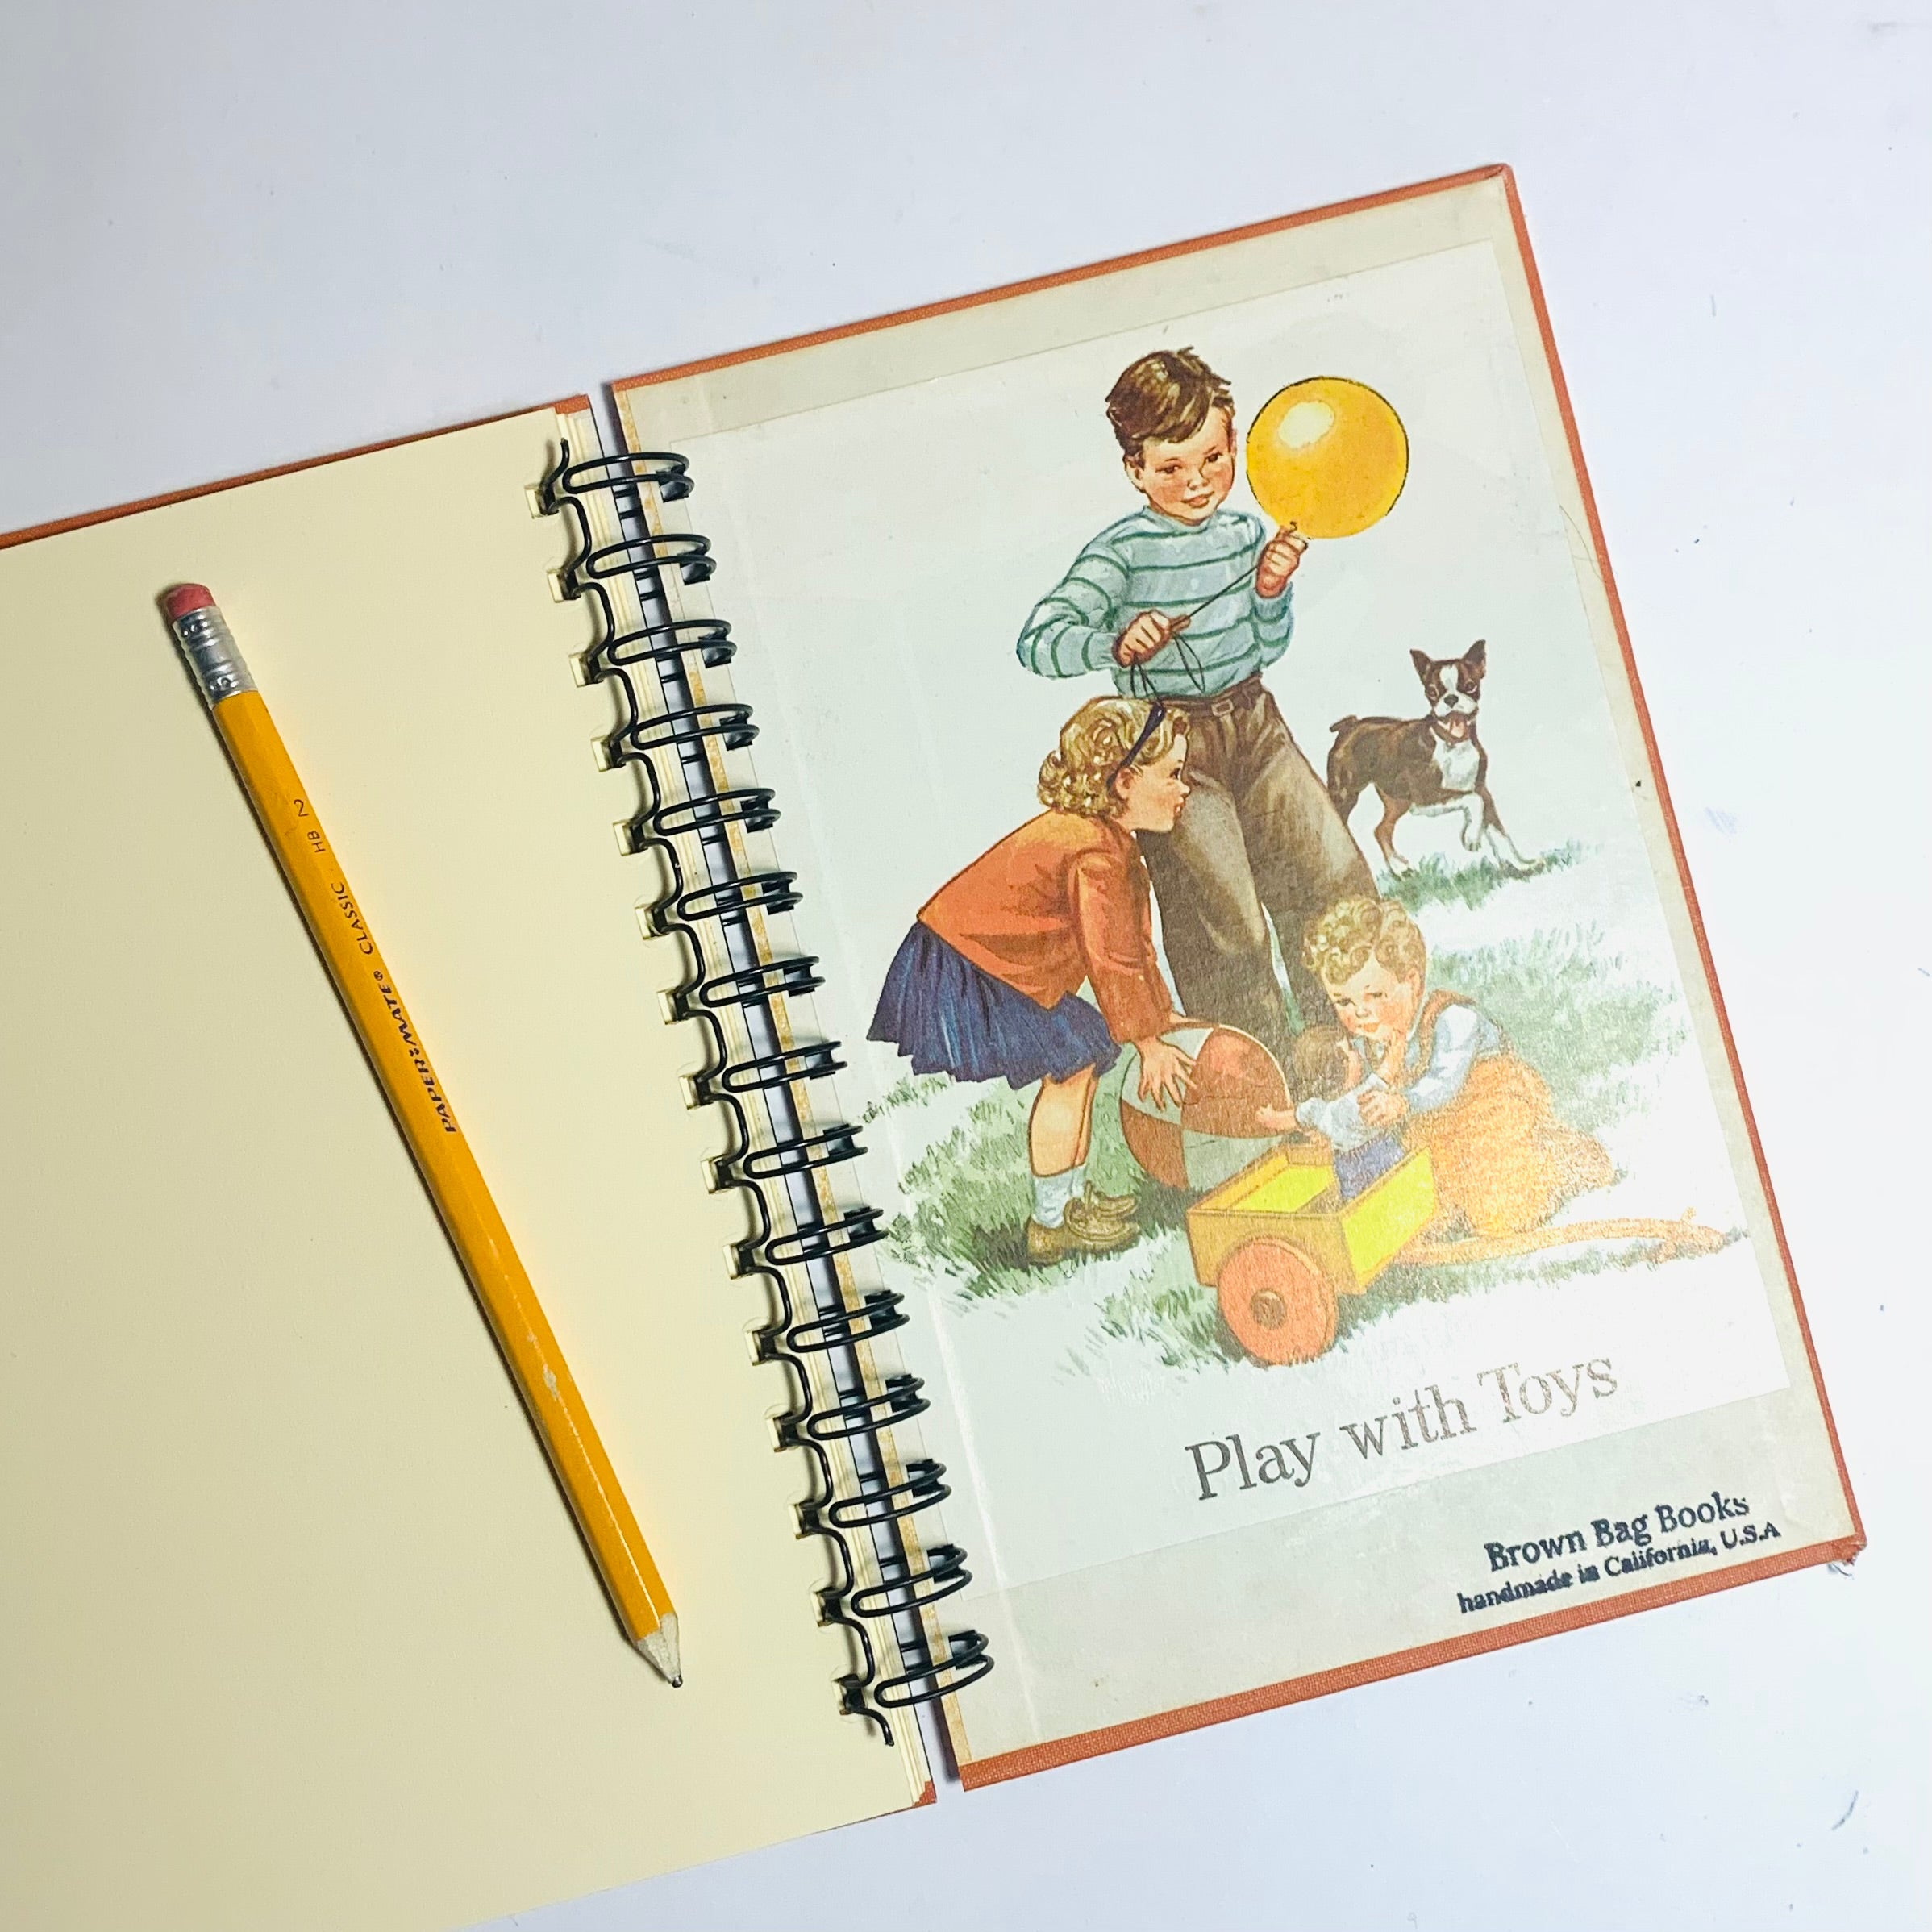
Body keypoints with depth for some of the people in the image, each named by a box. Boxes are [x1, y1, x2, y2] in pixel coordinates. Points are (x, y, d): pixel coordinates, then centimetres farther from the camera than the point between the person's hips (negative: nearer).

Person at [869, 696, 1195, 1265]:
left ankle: (1073, 1198, 30)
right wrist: (1149, 1045, -11)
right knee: (1072, 1066, -7)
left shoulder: (1104, 834, 7)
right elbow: (1112, 960, -22)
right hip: (962, 975, -11)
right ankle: (1050, 1224, 6)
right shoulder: (1095, 856, -27)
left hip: (996, 963, 11)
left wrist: (1160, 1014, 20)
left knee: (1079, 1061, 15)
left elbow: (1133, 937, 17)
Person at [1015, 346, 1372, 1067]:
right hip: (1172, 744, -6)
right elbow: (1038, 641, -21)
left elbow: (1265, 649, 10)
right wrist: (1114, 644, -37)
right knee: (1227, 923, -4)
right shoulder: (1121, 551, -14)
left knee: (1338, 877, 8)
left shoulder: (1246, 533, 4)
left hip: (1255, 723, 6)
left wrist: (1271, 592, -9)